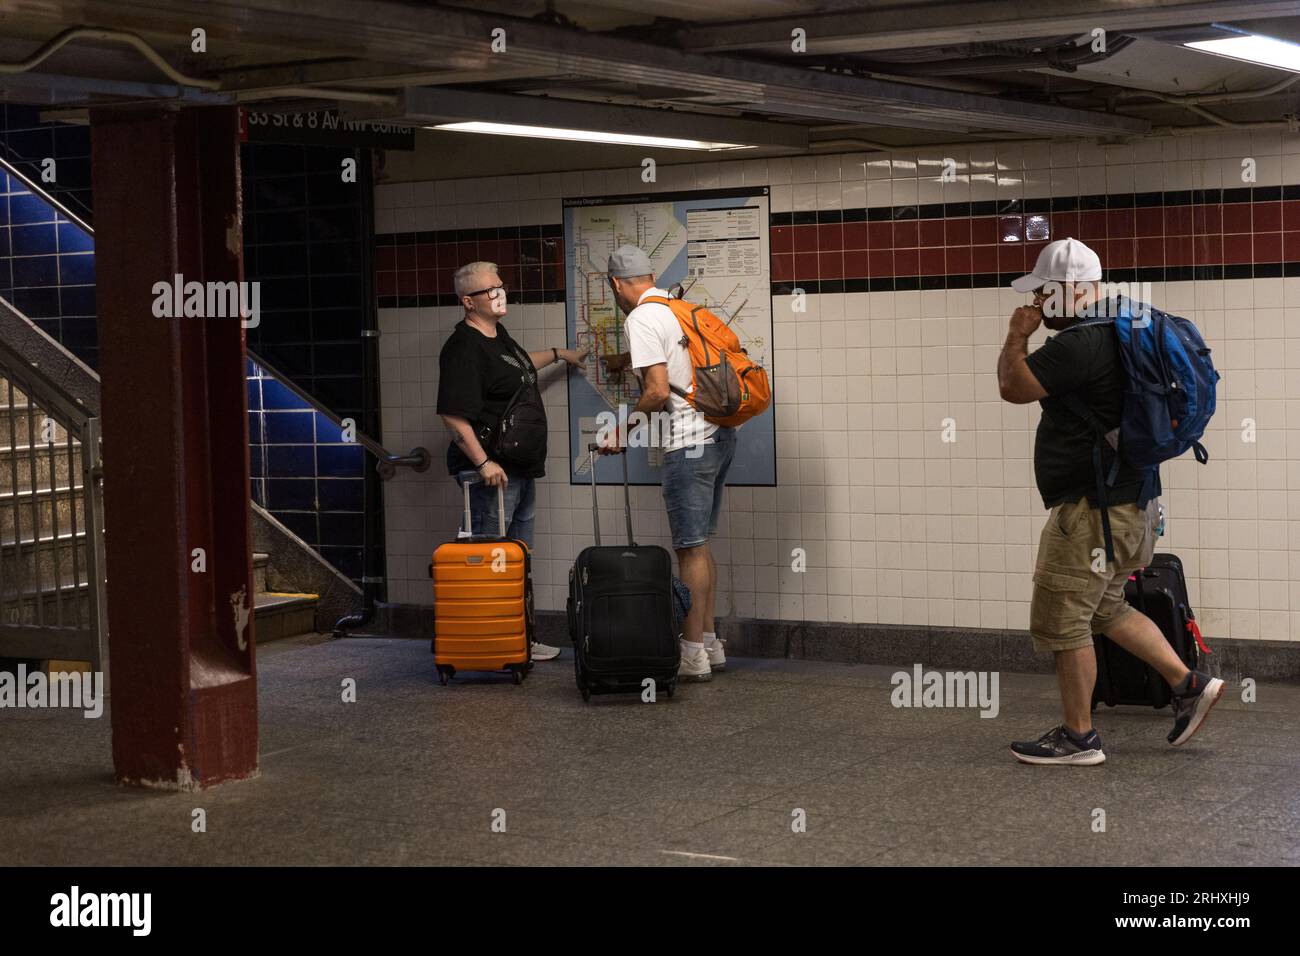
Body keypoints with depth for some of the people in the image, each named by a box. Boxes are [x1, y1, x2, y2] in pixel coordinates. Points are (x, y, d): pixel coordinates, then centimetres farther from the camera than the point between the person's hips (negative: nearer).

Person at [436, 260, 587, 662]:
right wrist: (483, 462, -27)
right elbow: (453, 415, -23)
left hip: (521, 468, 11)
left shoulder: (498, 335, 13)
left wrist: (558, 354, 44)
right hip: (492, 470, -11)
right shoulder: (464, 347, -18)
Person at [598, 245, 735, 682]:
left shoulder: (640, 319, -11)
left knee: (691, 549, -4)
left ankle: (693, 654, 1)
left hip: (688, 444, -9)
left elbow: (659, 391, -18)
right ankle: (709, 644, 21)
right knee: (699, 546, 16)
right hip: (719, 435, 9)